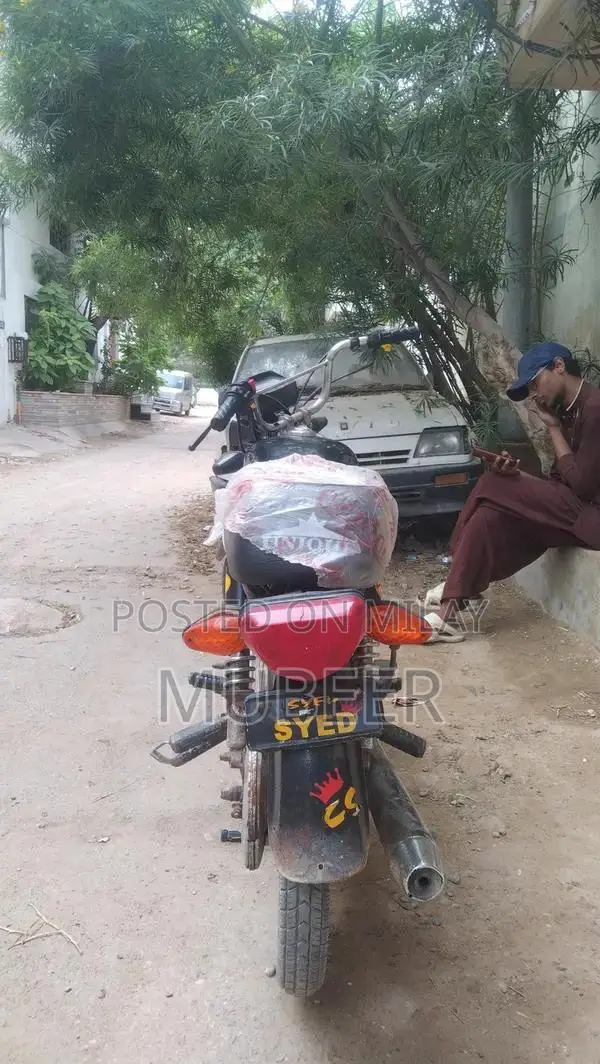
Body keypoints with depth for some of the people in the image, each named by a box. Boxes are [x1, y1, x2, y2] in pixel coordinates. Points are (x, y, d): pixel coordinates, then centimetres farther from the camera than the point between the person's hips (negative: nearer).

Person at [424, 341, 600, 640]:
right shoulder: (569, 412, 16)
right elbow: (559, 481, 15)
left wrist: (553, 429, -7)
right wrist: (516, 475, -5)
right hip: (573, 509, 9)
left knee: (494, 486, -13)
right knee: (494, 515, -4)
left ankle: (453, 601, -10)